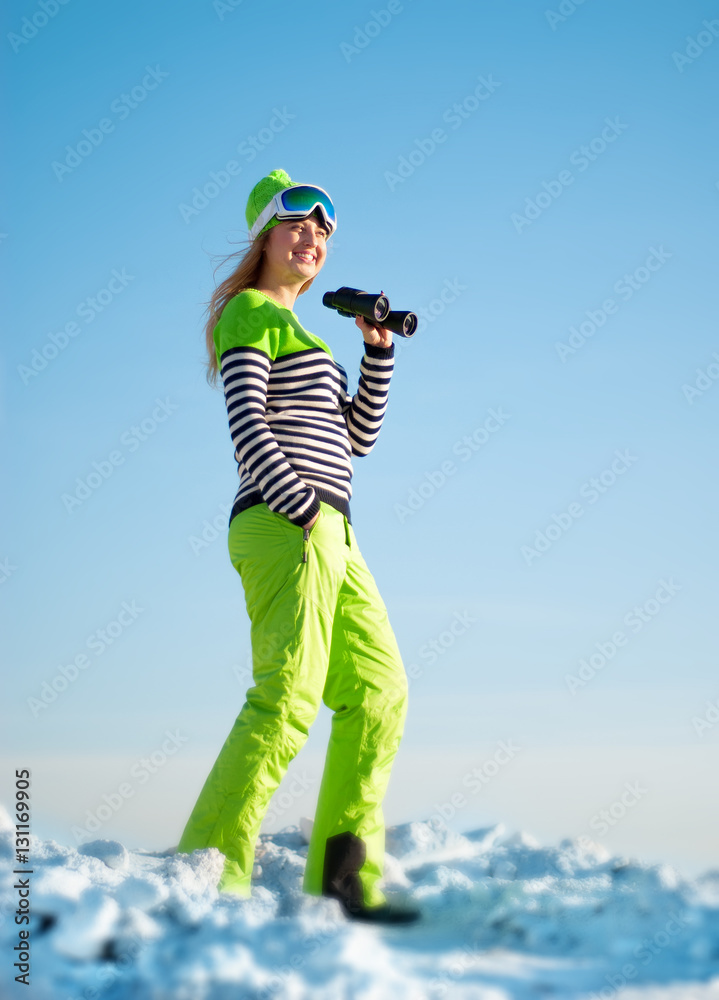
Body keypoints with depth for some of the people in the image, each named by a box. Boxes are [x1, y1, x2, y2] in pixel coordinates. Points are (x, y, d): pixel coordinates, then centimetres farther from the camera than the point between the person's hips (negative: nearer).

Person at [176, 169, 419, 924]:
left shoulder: (299, 334, 27)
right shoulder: (251, 312, 1)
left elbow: (358, 436, 25)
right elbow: (246, 426, -12)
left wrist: (379, 349, 15)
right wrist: (304, 509, -20)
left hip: (328, 536, 10)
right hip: (281, 525, -9)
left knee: (378, 692, 7)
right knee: (287, 695, -18)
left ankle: (343, 880, 8)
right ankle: (206, 877, -18)